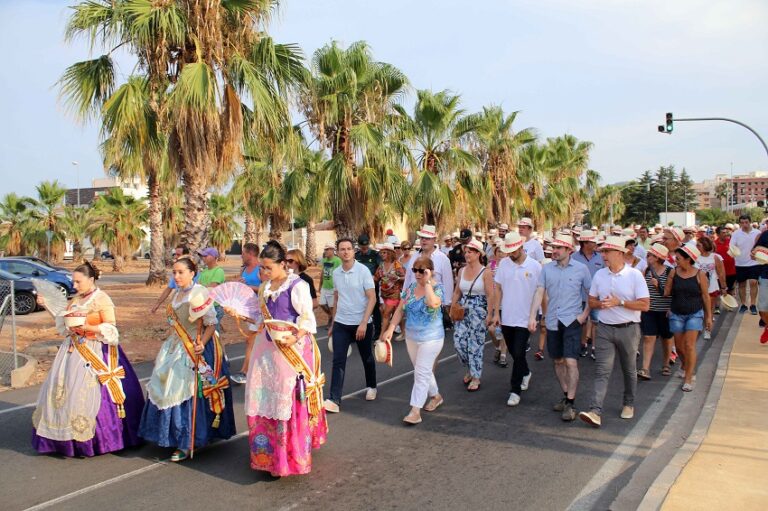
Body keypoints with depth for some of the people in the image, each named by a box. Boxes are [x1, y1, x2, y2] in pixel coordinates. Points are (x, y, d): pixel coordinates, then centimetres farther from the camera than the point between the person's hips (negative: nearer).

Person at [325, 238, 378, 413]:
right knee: (338, 361, -5)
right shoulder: (336, 273, 4)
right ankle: (334, 400, -7)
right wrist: (332, 324, 15)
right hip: (341, 324, 3)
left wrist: (364, 323, -21)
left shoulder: (363, 270, -11)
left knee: (367, 358, 15)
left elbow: (372, 298, -14)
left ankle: (371, 387, 38)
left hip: (361, 323, -3)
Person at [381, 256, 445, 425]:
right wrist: (391, 328, -4)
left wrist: (427, 282, -27)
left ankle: (415, 411, -3)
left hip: (430, 338, -6)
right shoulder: (411, 287, 3)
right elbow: (400, 309, 6)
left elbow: (434, 303, -36)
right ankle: (436, 396, 39)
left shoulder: (437, 288, -13)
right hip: (411, 337, 6)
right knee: (423, 371, 18)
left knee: (421, 373, -6)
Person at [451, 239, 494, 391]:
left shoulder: (485, 272, -8)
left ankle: (476, 377, 14)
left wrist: (489, 315, -12)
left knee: (475, 345, 1)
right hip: (463, 310, 5)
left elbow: (490, 295, -9)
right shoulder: (461, 271, 7)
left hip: (479, 310, -5)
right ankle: (470, 368, 26)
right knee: (459, 342, 1)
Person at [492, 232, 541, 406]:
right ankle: (525, 373, 44)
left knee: (518, 354, -5)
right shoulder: (504, 265, 0)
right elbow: (499, 289, 5)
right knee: (514, 352, 17)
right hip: (506, 318, 4)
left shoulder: (535, 266, -9)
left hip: (524, 319, -4)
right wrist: (496, 313, 1)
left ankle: (515, 391, 5)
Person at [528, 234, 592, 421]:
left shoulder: (581, 269, -4)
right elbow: (539, 293, -2)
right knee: (558, 361, 13)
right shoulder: (547, 269, 3)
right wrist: (532, 317, -10)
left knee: (571, 362, -10)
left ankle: (570, 404, -3)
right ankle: (566, 395, 29)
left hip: (572, 321, -4)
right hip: (552, 321, 4)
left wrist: (584, 315, -4)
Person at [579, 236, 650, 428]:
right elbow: (591, 301, 12)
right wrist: (601, 304, -10)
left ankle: (629, 404, 35)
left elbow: (644, 305, -11)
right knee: (602, 371, -7)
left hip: (628, 329, -2)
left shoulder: (635, 275, -8)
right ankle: (595, 412, -14)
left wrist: (620, 302, -19)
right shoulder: (599, 275, 4)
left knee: (629, 370, 14)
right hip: (605, 328, 2)